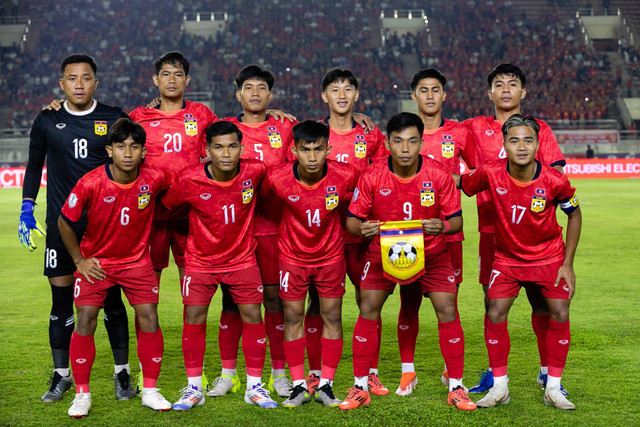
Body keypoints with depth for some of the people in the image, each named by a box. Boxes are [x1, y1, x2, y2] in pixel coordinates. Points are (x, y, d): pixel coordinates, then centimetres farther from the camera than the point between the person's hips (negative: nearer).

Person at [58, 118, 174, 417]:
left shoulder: (154, 179, -16)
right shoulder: (90, 183, -21)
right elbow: (64, 222, -6)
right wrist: (79, 260, -4)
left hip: (137, 260, 1)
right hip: (95, 261, -1)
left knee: (149, 319, -6)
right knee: (86, 321, -8)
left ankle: (150, 390, 9)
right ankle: (82, 394, 6)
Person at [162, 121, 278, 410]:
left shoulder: (255, 172, -16)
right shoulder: (189, 180, -20)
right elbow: (166, 207, -1)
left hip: (242, 259, 1)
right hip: (200, 261, -1)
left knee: (253, 316, -1)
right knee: (194, 318, -2)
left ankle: (254, 386, 13)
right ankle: (194, 388, 13)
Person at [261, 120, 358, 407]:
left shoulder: (345, 176, -22)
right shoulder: (277, 178, -23)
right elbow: (262, 197, 0)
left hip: (331, 254, 0)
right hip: (292, 254, 0)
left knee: (332, 316, 3)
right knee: (293, 316, 3)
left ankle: (325, 385, 14)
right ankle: (299, 386, 13)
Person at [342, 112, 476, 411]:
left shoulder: (439, 175, -16)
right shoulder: (371, 176, -15)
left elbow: (456, 219, -9)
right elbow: (352, 220, -8)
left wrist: (443, 226, -32)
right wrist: (363, 227, -31)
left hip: (431, 252, 0)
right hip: (384, 251, 0)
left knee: (447, 310, -10)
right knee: (368, 310, -9)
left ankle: (456, 388, 5)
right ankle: (360, 388, 5)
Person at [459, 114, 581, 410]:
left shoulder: (554, 181, -22)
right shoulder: (490, 173, -20)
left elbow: (574, 214, -5)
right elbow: (461, 185, 2)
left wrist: (568, 264, -6)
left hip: (549, 257, -1)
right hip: (507, 258, 1)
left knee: (560, 315, -7)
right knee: (495, 316, -8)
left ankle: (553, 389, 9)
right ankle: (499, 387, 8)